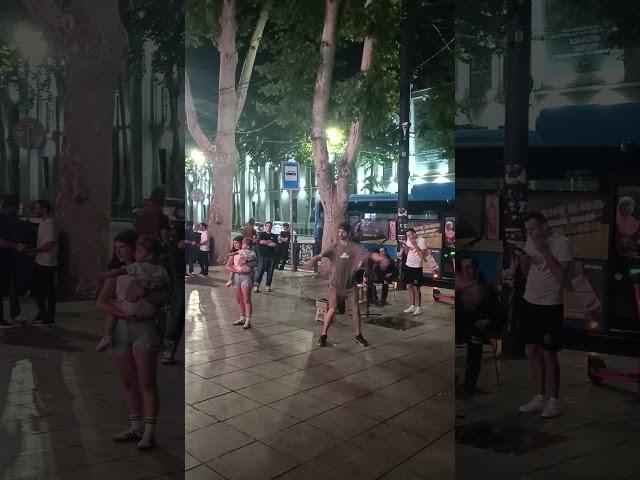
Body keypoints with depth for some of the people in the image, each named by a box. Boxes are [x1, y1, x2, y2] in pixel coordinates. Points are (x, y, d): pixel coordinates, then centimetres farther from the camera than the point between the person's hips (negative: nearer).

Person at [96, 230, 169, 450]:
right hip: (121, 328, 5)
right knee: (128, 382, 12)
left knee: (146, 382, -3)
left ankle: (149, 432, 2)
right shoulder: (116, 273, 12)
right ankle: (135, 427, 24)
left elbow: (164, 295, -14)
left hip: (144, 327, -5)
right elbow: (100, 302, 4)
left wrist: (142, 294, -29)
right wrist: (123, 314, -12)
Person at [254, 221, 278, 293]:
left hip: (271, 256, 3)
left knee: (270, 272, 3)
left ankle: (268, 286, 11)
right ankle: (256, 286, -9)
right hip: (262, 255, -3)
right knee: (260, 271, -9)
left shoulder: (274, 236, 14)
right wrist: (270, 241, -2)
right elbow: (261, 241, -11)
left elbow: (275, 244, -2)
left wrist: (265, 242, -5)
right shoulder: (261, 234, 8)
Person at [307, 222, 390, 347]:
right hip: (335, 285, -1)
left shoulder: (354, 247, -6)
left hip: (350, 285, 1)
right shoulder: (334, 247, -5)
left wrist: (382, 259, -32)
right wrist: (315, 259, -42)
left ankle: (358, 335, 24)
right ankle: (323, 336, 9)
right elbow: (322, 254, -19)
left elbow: (369, 254, -14)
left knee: (356, 310, 6)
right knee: (332, 310, -5)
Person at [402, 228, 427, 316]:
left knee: (416, 287, -2)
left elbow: (422, 255, -19)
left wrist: (415, 245, -21)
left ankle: (418, 307, 8)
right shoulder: (408, 240, 7)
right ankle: (412, 306, 20)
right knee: (409, 286, 10)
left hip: (417, 267, -6)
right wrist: (405, 248, -5)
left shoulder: (422, 241, -13)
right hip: (408, 266, 7)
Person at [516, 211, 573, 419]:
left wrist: (545, 251, -22)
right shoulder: (530, 241, 7)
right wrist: (523, 260, -6)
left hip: (550, 306, -6)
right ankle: (540, 397, 22)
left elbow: (561, 276, -19)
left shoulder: (562, 242, -12)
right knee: (533, 351, 10)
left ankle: (554, 401, 13)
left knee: (548, 354, -1)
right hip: (529, 302, 7)